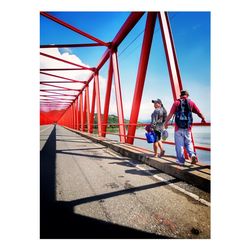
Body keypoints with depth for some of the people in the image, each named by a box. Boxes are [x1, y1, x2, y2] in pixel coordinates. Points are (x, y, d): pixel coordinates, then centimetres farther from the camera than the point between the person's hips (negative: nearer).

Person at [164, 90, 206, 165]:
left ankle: (181, 160, 12)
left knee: (179, 145, 5)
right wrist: (203, 119, 30)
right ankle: (192, 155, -4)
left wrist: (166, 122, 4)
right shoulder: (191, 102, 8)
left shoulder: (176, 102, 2)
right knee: (188, 143, 17)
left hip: (178, 127, -2)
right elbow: (199, 113, 12)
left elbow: (170, 114, -5)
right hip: (188, 127, 2)